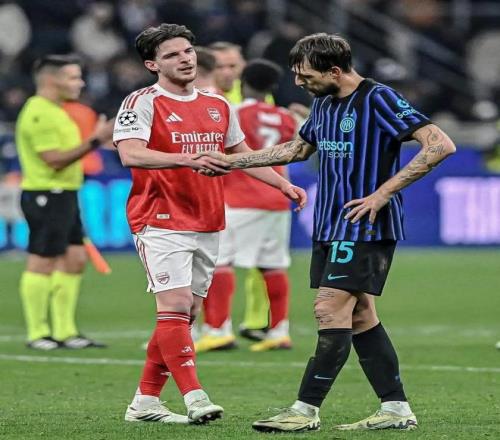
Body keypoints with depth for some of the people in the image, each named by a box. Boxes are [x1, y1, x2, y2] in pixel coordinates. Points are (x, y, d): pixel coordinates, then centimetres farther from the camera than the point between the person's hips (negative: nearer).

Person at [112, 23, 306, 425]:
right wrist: (189, 159, -32)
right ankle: (195, 398, -19)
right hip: (162, 223, -7)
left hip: (208, 225, 7)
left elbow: (242, 154, 26)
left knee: (185, 315, 6)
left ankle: (145, 401, 13)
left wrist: (282, 184, 16)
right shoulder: (142, 103, -7)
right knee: (176, 306, -16)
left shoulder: (218, 106, 14)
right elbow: (131, 153, -21)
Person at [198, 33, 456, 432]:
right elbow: (298, 149, 31)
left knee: (331, 309, -12)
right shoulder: (323, 103, 12)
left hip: (365, 227, -9)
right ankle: (397, 410, 10)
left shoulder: (378, 99, -14)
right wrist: (231, 161, 25)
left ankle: (306, 410, -9)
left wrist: (382, 193, -22)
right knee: (359, 315, 7)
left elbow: (441, 145, -21)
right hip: (329, 226, 9)